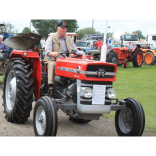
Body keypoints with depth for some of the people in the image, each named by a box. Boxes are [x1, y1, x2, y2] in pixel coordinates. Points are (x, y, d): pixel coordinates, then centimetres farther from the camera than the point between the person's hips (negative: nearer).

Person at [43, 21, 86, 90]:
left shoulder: (68, 39, 19)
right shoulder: (51, 38, 3)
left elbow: (75, 50, 19)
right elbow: (47, 51, -10)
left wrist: (82, 53, -4)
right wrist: (52, 53, -35)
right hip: (52, 60, -4)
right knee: (52, 64, -39)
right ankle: (51, 85, -42)